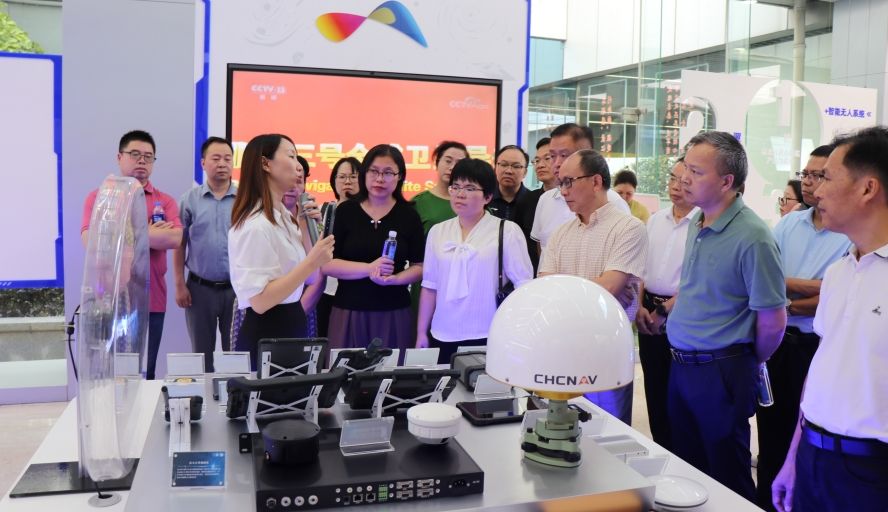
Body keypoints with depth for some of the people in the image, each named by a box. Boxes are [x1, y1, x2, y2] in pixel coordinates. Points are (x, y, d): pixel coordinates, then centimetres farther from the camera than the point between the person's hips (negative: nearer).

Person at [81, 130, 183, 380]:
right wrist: (152, 234, -10)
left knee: (144, 374, 8)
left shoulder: (165, 201, 7)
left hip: (150, 301, 1)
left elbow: (174, 238, -11)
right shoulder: (98, 197, 5)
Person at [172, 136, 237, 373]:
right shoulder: (189, 200, 1)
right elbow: (180, 244, 3)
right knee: (202, 352, 11)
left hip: (237, 288, 0)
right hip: (200, 288, 0)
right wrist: (180, 285, -1)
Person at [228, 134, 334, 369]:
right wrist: (312, 262, -27)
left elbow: (312, 278, 12)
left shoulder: (284, 216, 8)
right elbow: (259, 301, -25)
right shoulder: (255, 225, -20)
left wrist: (304, 226, 2)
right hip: (266, 335, -9)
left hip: (290, 329, 9)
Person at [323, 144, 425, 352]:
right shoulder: (345, 211, 1)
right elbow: (326, 264, -4)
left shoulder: (408, 214, 3)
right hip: (348, 311, 0)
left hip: (394, 313, 1)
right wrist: (369, 268, -17)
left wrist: (394, 278, -16)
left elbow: (420, 266, 3)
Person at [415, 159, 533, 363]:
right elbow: (430, 286, 11)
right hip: (443, 338, 4)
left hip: (487, 339, -3)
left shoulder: (507, 231, -3)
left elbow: (523, 286, -4)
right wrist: (421, 333, 10)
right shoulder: (438, 231, 9)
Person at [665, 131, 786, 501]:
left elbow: (773, 320, -15)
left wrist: (751, 363, -1)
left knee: (726, 477, 10)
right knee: (686, 470, 20)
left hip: (721, 372, -7)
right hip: (680, 365, 8)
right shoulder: (696, 224, 5)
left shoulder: (752, 237, -21)